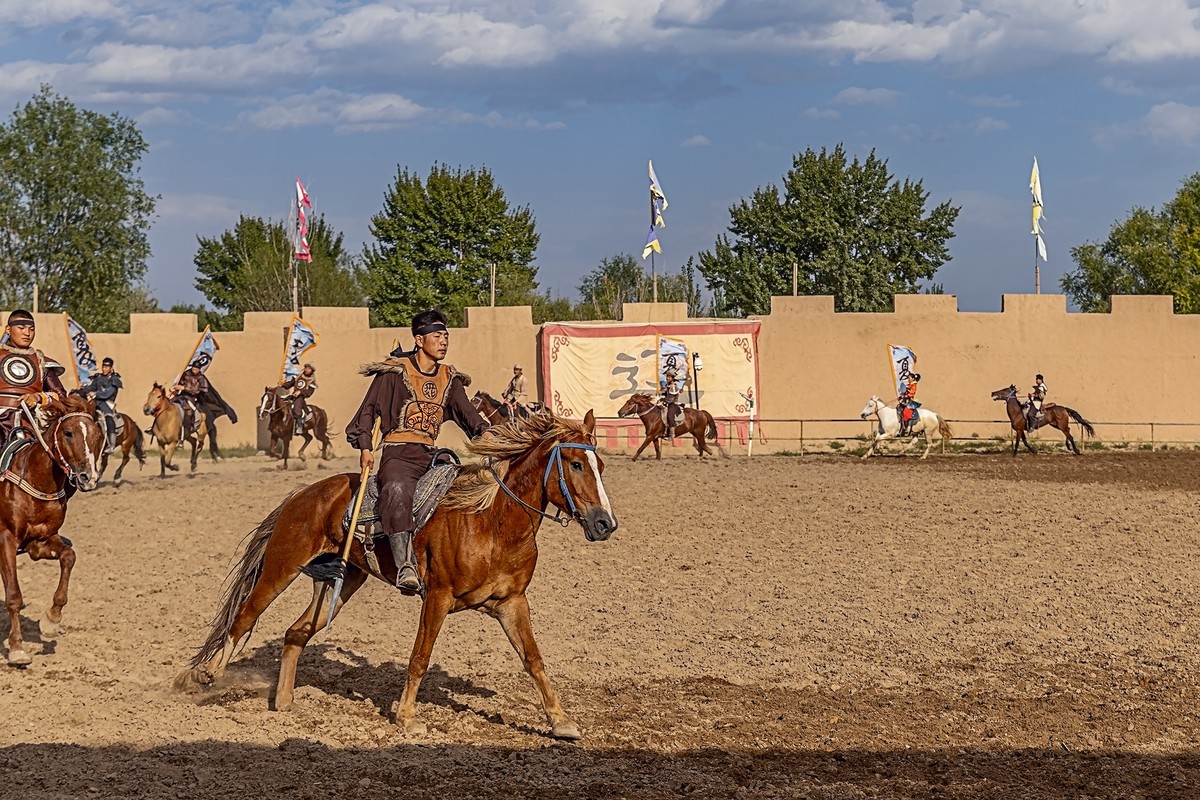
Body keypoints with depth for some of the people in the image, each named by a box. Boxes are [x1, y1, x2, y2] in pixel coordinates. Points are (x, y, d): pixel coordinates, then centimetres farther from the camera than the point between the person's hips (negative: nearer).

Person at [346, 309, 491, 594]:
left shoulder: (449, 378, 20)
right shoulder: (395, 372, 3)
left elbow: (467, 413, 15)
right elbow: (369, 409, 2)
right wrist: (365, 446, -11)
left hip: (430, 455, 7)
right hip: (398, 455, -7)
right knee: (397, 490, -38)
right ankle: (405, 566, -50)